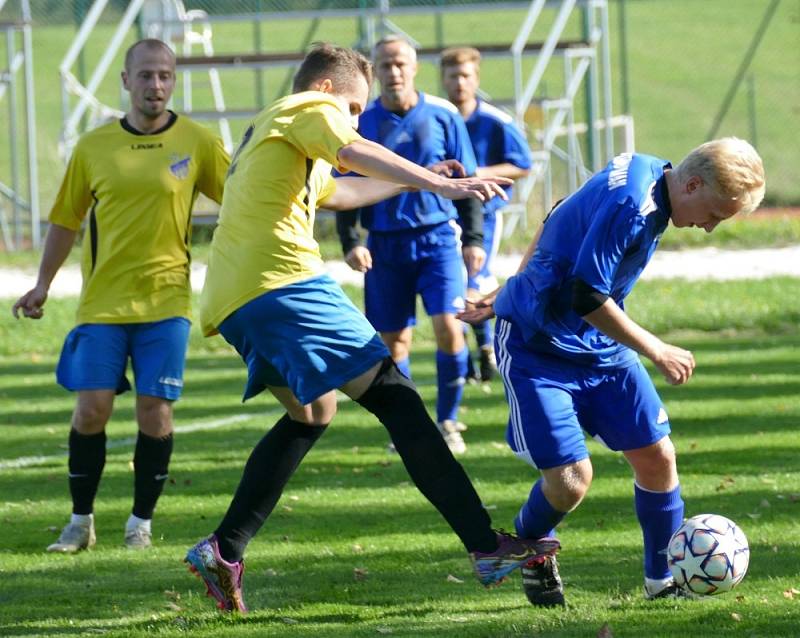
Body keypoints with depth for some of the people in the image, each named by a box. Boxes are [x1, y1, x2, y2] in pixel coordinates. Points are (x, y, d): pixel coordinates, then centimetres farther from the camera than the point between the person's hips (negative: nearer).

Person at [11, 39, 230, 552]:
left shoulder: (197, 143, -1)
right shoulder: (93, 148, 3)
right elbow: (66, 219, 13)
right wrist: (44, 284, 12)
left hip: (166, 302, -1)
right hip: (102, 303, 1)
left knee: (155, 412, -4)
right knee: (91, 409, -4)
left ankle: (142, 523, 12)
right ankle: (81, 522, 11)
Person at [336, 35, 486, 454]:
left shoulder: (442, 116, 1)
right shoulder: (362, 123, 2)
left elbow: (467, 179, 6)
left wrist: (473, 238, 1)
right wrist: (349, 242, -5)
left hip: (438, 237, -1)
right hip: (385, 244, 1)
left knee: (448, 326, -13)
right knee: (393, 339, 4)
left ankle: (448, 421, 1)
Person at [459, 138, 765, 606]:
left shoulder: (648, 173, 1)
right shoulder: (630, 204, -28)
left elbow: (557, 225, 13)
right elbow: (587, 298, -28)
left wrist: (513, 294, 22)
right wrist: (657, 352, -18)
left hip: (601, 348, 9)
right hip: (538, 350, -9)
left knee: (657, 455, 2)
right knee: (571, 478, -13)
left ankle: (663, 579, 18)